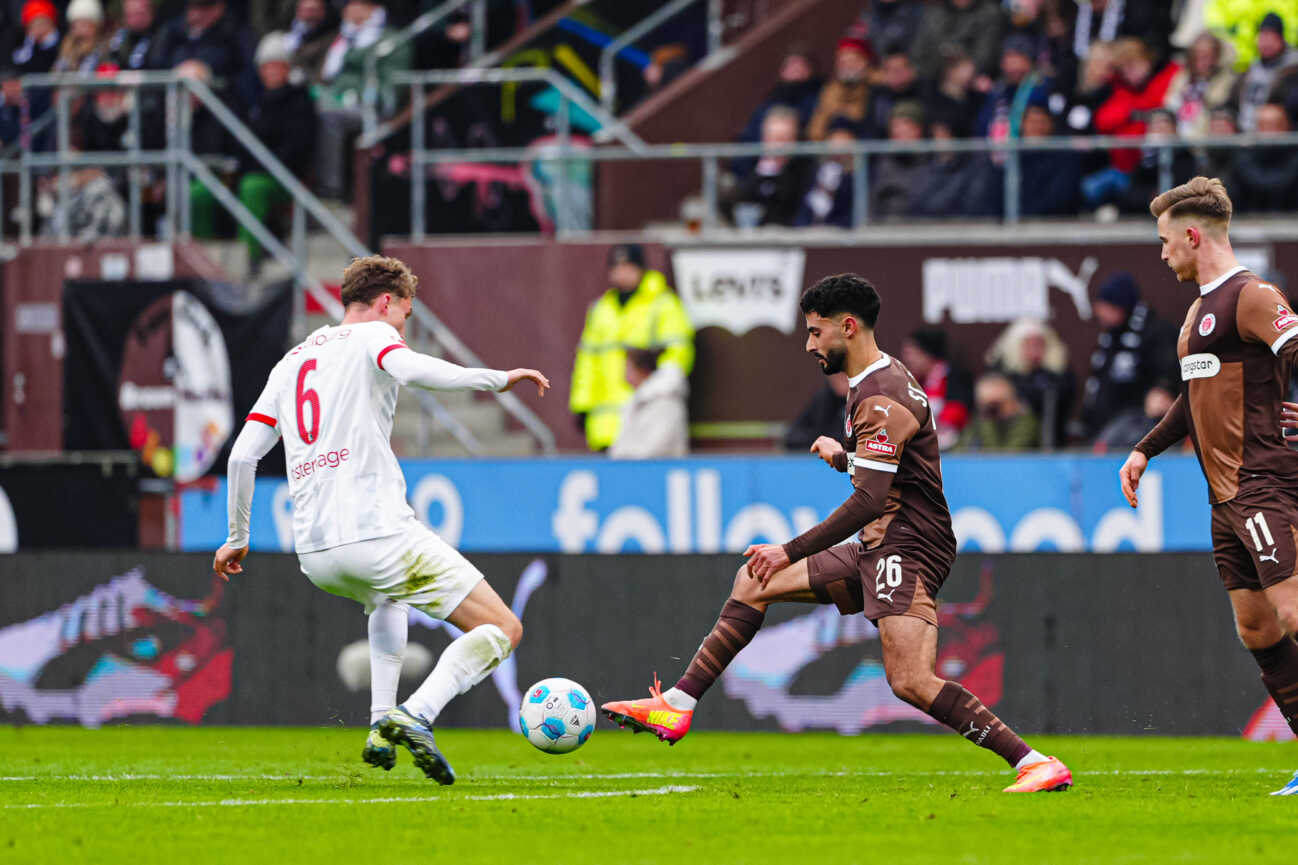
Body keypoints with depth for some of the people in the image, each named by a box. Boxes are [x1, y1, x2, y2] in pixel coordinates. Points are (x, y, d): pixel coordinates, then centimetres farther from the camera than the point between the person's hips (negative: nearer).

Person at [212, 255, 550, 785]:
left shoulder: (290, 362, 23)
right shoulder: (372, 336, 5)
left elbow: (243, 454, 18)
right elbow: (410, 369, -19)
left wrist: (237, 538, 27)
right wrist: (498, 379, -12)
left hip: (314, 553, 7)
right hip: (378, 535, -7)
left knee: (387, 599, 40)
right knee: (502, 630, -1)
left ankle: (381, 727, 24)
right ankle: (415, 716, -23)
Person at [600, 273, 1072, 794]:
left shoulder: (881, 398, -17)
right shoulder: (876, 382, 14)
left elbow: (869, 502, -24)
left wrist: (791, 552, -20)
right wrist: (844, 457, 35)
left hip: (907, 550, -11)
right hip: (875, 553, 11)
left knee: (911, 681, -24)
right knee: (754, 580, 12)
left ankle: (1036, 764, -22)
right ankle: (677, 706, 14)